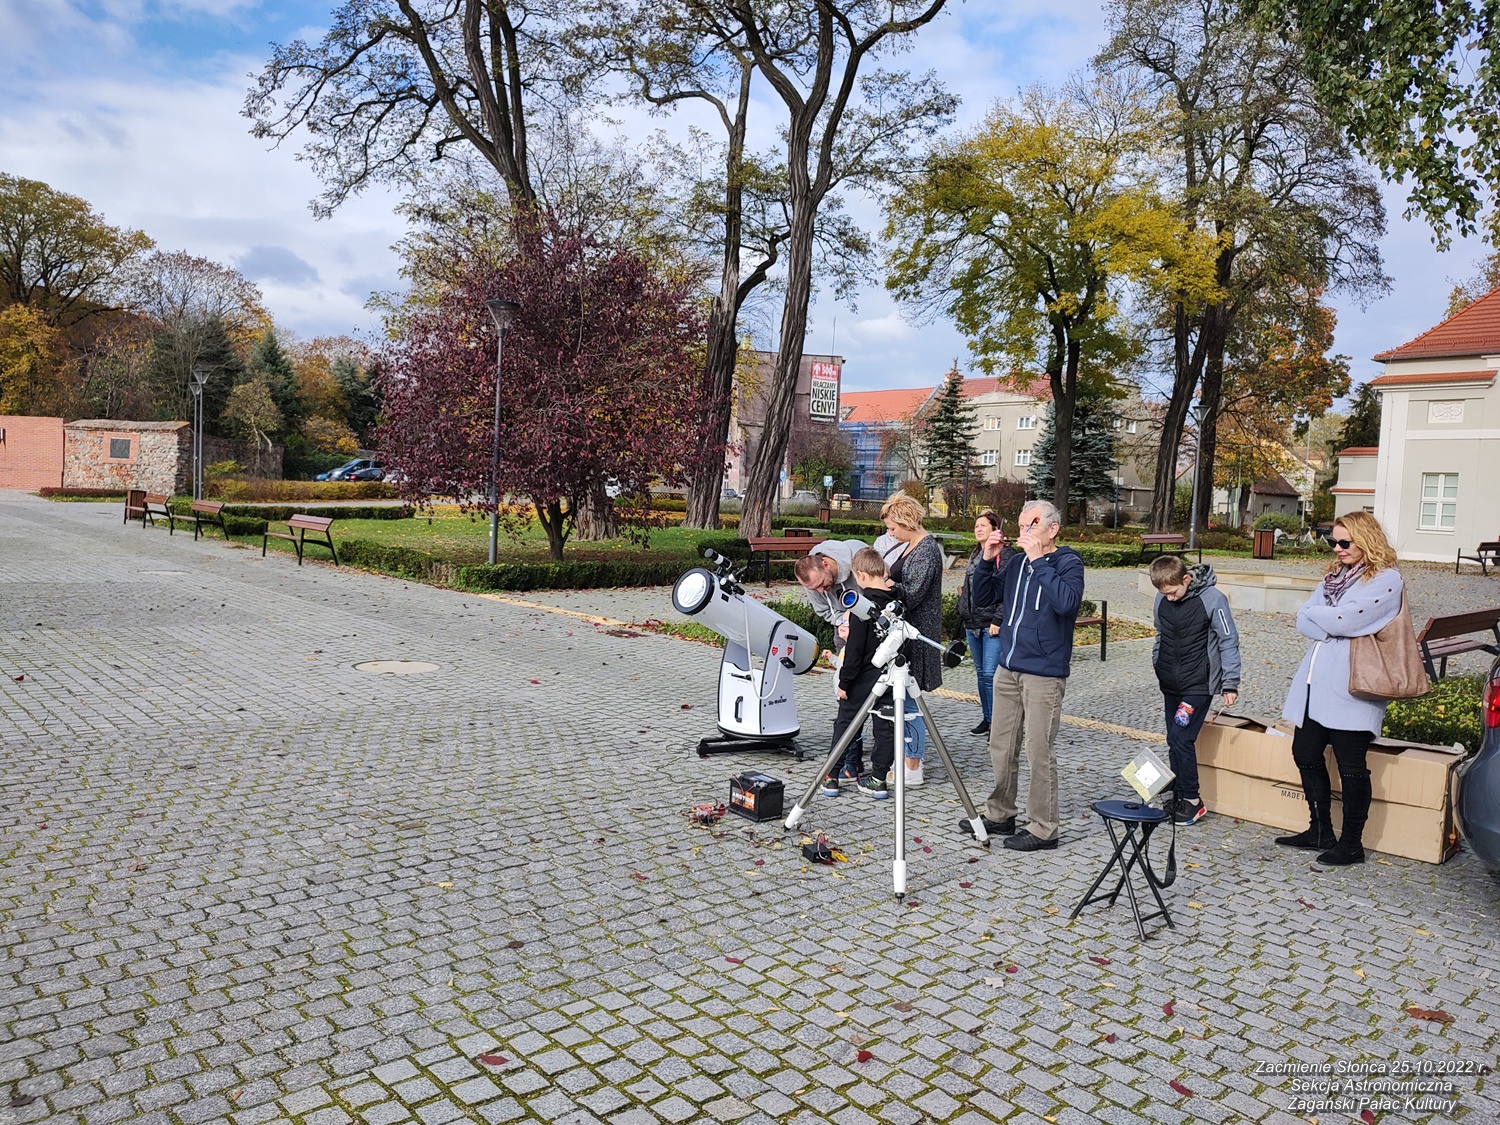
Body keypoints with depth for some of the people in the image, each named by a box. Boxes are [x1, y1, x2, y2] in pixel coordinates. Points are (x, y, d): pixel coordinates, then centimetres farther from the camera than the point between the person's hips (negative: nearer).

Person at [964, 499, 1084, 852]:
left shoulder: (1068, 562, -7)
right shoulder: (1017, 561, 9)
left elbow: (1067, 602, -26)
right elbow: (986, 595, 14)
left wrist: (1038, 559, -23)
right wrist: (988, 560, 0)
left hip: (1044, 674, -7)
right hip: (1008, 669, 7)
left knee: (1039, 752, -3)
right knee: (1001, 746, 13)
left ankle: (1043, 829, 8)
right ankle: (1000, 815, 27)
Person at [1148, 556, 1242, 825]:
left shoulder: (1212, 598, -14)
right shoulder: (1162, 600, 1)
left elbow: (1229, 641, -8)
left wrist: (1230, 683, -7)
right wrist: (1158, 668, 15)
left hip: (1199, 684, -6)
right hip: (1170, 684, 6)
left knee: (1180, 738, -12)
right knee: (1174, 742, 9)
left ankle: (1192, 800, 0)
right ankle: (1178, 796, 19)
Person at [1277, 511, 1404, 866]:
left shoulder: (1385, 579, -8)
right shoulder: (1335, 575, 16)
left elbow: (1345, 620, -19)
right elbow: (1303, 621, 7)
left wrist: (1314, 616, -2)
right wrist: (1333, 628, -11)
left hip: (1350, 688, -8)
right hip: (1316, 682, 8)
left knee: (1350, 765, 1)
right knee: (1305, 753, 12)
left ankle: (1352, 844, 14)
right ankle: (1321, 832, 27)